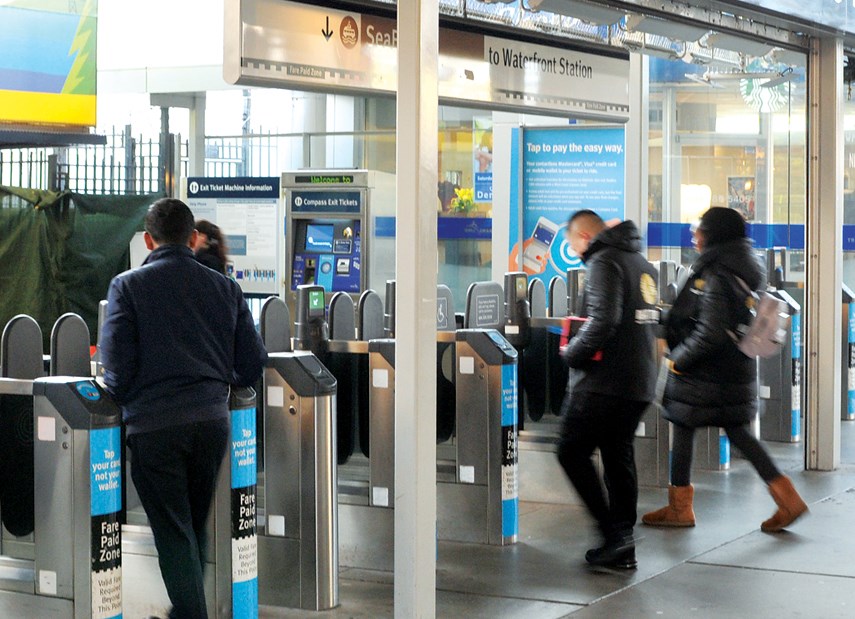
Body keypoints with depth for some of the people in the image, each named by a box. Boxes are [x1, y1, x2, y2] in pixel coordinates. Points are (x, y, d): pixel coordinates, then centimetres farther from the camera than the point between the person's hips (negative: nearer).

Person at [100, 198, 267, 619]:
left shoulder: (127, 286, -4)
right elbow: (252, 367, 7)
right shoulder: (225, 288, 6)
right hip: (212, 419, 4)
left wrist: (121, 397, 12)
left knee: (174, 535, 2)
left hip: (154, 424, -4)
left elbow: (117, 367, -9)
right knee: (196, 528, 19)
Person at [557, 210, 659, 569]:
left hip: (603, 381, -9)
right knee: (619, 457, 12)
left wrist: (572, 353, -9)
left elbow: (603, 321, -23)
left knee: (573, 452, 0)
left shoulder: (603, 262, -11)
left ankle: (613, 532, -8)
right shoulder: (642, 263, 17)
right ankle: (622, 546, 12)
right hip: (640, 381, 9)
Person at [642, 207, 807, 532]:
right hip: (737, 370, 9)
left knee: (682, 429, 5)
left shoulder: (715, 277, -21)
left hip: (706, 373, -9)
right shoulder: (743, 268, 8)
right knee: (738, 433, 14)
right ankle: (787, 498, 9)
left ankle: (679, 508, 14)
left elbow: (710, 333, -26)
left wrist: (678, 359, -13)